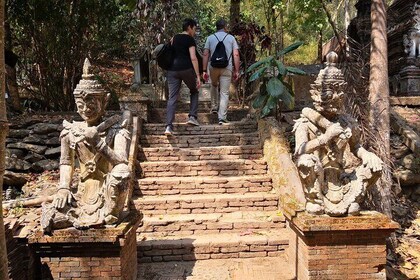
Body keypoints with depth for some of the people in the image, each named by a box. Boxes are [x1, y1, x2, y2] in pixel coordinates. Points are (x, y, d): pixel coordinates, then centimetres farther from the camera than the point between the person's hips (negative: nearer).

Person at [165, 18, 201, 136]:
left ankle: (169, 126, -11)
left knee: (172, 98, 0)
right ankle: (192, 116, 10)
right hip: (186, 69, -4)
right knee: (194, 91, 21)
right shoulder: (190, 40, 0)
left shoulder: (174, 38, 18)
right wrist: (198, 76, -12)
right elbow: (193, 58, -10)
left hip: (172, 70, 4)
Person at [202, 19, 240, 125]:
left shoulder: (210, 38, 8)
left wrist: (204, 70, 2)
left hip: (213, 67, 1)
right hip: (227, 68, -1)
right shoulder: (231, 38, 7)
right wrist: (236, 71, 2)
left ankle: (214, 107, 29)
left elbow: (205, 55, 1)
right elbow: (236, 55, 0)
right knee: (224, 93, 2)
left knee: (214, 86, 29)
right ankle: (222, 117, -2)